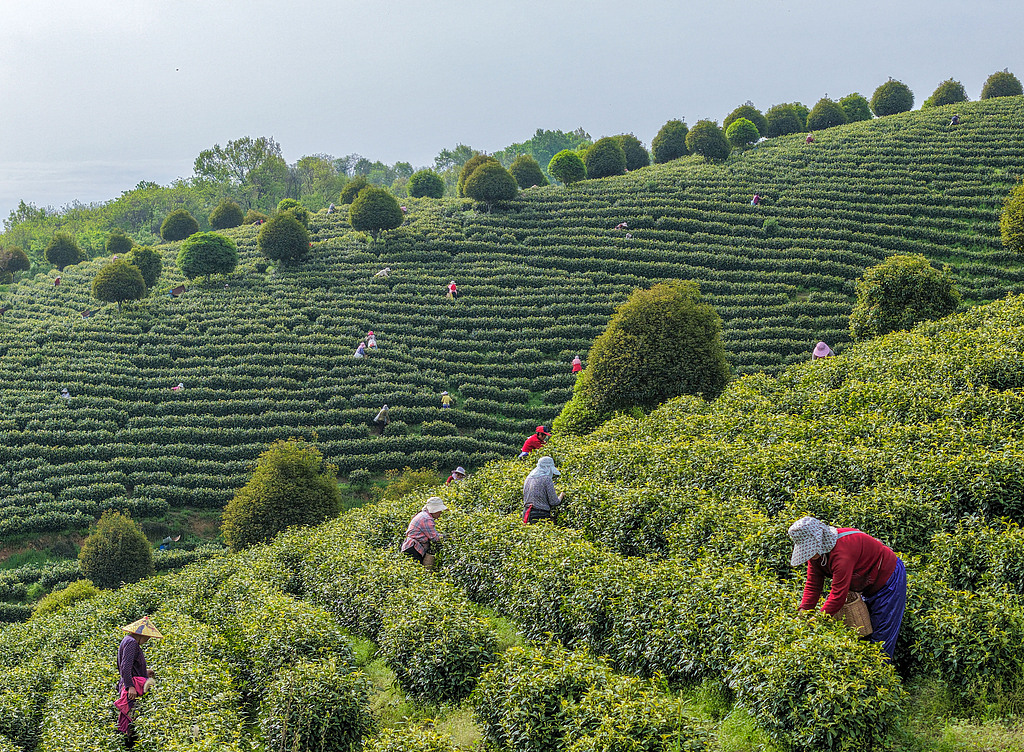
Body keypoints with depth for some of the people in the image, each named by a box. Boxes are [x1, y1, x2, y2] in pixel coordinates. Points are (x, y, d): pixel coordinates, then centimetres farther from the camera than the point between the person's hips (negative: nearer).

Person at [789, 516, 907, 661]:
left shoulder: (842, 551, -39)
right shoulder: (815, 552, -11)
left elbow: (838, 594, -39)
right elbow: (813, 584, -8)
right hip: (866, 586, 9)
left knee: (882, 636, -6)